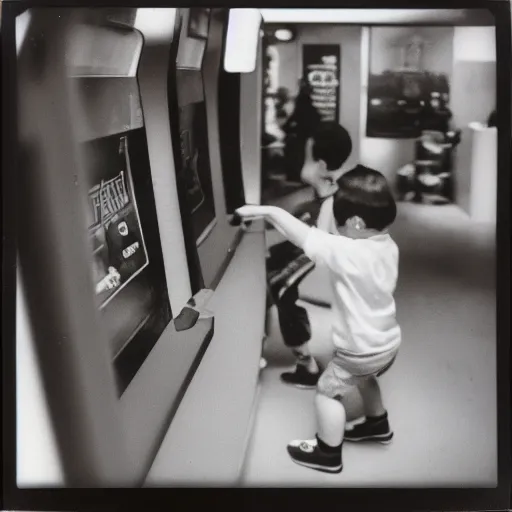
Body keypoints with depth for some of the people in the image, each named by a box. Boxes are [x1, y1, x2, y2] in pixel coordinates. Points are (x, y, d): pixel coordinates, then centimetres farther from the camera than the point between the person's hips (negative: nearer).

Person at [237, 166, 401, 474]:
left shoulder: (348, 252, -33)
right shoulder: (388, 246, -7)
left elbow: (304, 236, -33)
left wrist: (266, 211, -24)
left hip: (361, 350, -8)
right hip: (388, 341, 8)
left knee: (328, 392, 11)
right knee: (364, 378, 34)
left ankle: (328, 454, 26)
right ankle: (378, 425, 54)